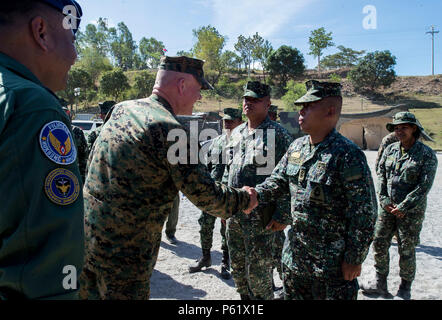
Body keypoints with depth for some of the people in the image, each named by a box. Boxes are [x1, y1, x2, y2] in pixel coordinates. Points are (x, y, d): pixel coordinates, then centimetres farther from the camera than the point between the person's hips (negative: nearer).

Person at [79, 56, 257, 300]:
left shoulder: (121, 109, 5)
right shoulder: (169, 129, -19)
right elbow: (204, 194, -16)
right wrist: (244, 199, 1)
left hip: (85, 237, 8)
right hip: (123, 253, -8)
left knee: (91, 293, 22)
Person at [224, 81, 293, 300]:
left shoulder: (278, 134, -9)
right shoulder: (236, 133, 12)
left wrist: (282, 216, -16)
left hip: (260, 214, -7)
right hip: (234, 211, 7)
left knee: (258, 270, 4)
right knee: (238, 267, 18)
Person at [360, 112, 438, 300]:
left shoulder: (426, 154, -8)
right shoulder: (390, 149, 6)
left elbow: (424, 187, -13)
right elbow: (381, 175, 7)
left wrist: (403, 207, -15)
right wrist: (384, 199, -4)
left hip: (411, 211, -4)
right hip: (387, 207, 5)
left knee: (407, 250, 5)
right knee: (379, 244, 6)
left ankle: (405, 289, 24)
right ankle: (380, 284, 22)